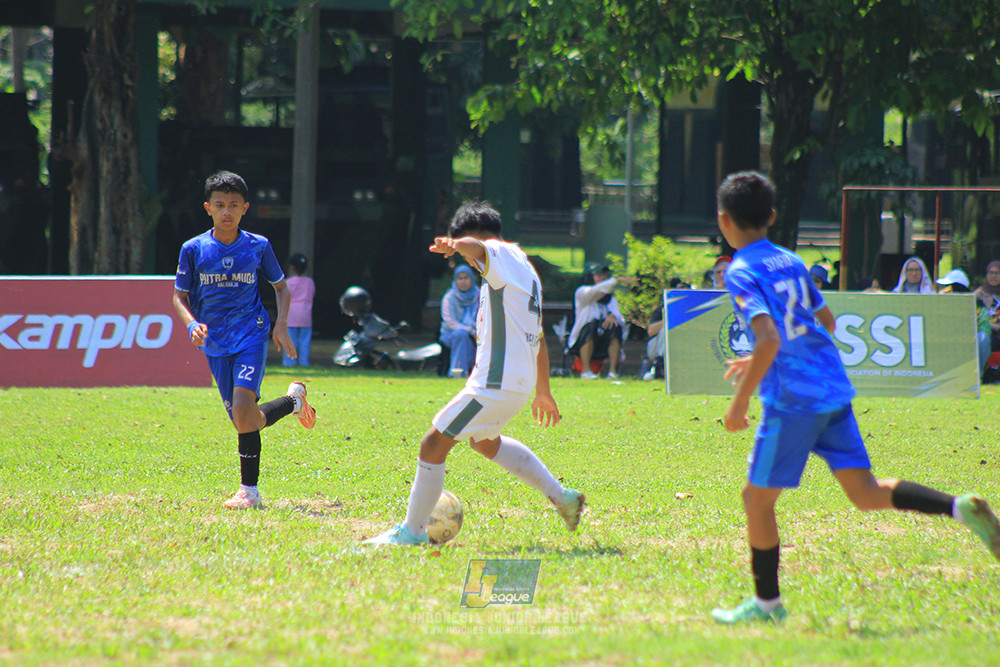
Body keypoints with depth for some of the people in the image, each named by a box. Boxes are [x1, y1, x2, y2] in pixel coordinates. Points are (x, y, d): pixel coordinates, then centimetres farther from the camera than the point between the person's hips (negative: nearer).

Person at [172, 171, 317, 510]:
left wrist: (281, 325, -1)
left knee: (243, 407, -23)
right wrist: (192, 324, -12)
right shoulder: (193, 250, -1)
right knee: (244, 421, 3)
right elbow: (179, 295, 7)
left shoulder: (258, 246, -1)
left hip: (250, 335, -3)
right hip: (215, 343, 3)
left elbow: (281, 288, 13)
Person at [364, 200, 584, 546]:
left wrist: (454, 244, -60)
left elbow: (476, 247, -37)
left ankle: (412, 531, 2)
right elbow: (538, 338, 26)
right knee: (485, 442, 34)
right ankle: (561, 497, 35)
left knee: (433, 445, -5)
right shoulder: (525, 269, 19)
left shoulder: (504, 256, -11)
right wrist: (543, 391, 32)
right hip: (520, 381, 10)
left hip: (496, 384, -10)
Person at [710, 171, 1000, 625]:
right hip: (834, 390, 7)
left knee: (757, 498, 7)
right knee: (866, 493, 6)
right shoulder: (790, 262, 14)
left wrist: (739, 402, -16)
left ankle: (767, 602, 14)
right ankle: (960, 508, -13)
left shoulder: (741, 273, -10)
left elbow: (769, 339, -23)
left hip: (792, 400, -7)